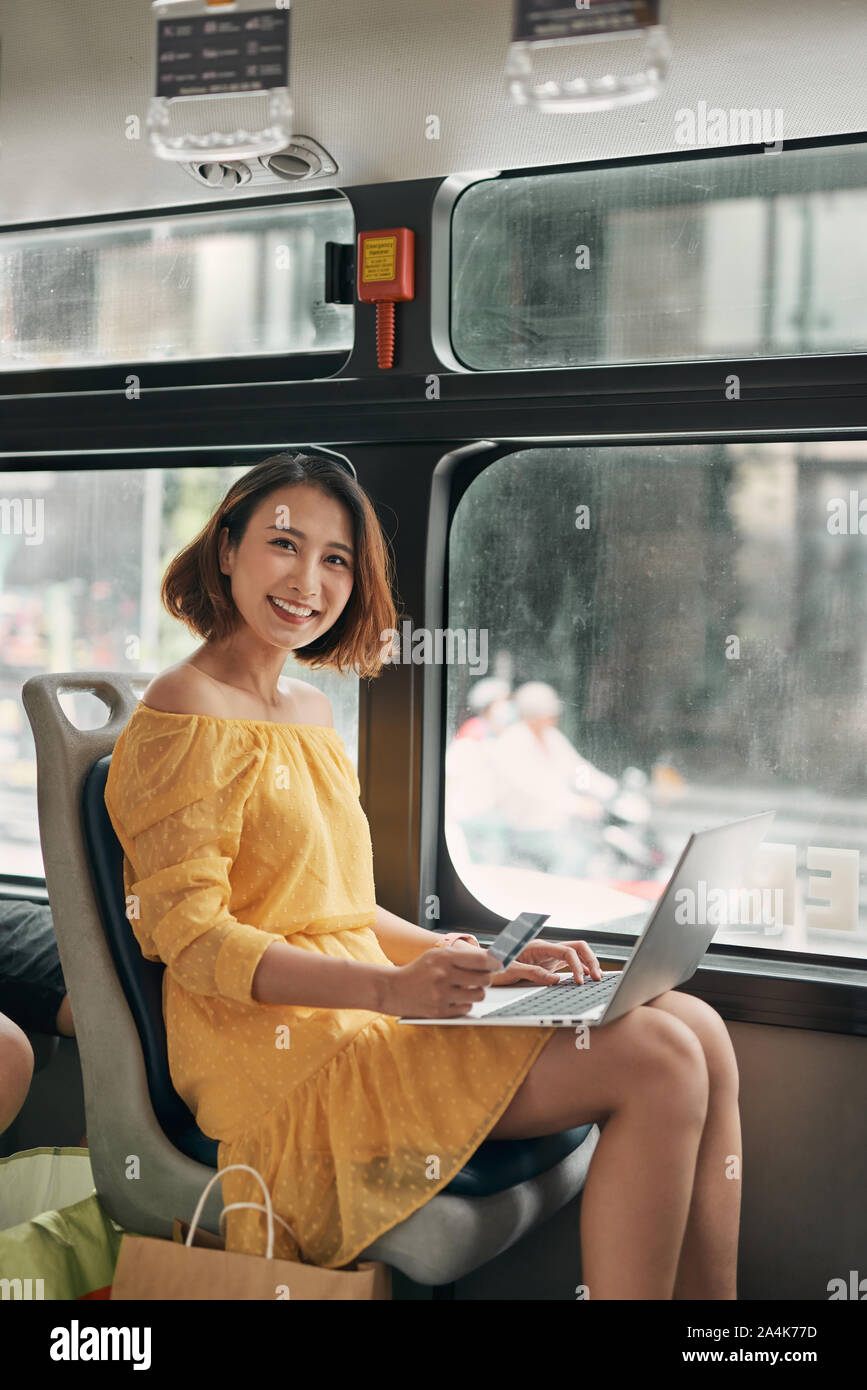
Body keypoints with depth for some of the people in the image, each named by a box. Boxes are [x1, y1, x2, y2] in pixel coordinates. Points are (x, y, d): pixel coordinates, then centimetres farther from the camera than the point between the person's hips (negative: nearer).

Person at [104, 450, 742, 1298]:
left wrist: (482, 965, 7)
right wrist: (391, 988, -27)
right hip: (282, 1057, -9)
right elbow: (189, 938, -16)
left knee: (696, 1028, -3)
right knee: (657, 1063, -19)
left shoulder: (309, 711, 18)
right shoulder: (186, 717, -9)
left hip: (358, 1012, 9)